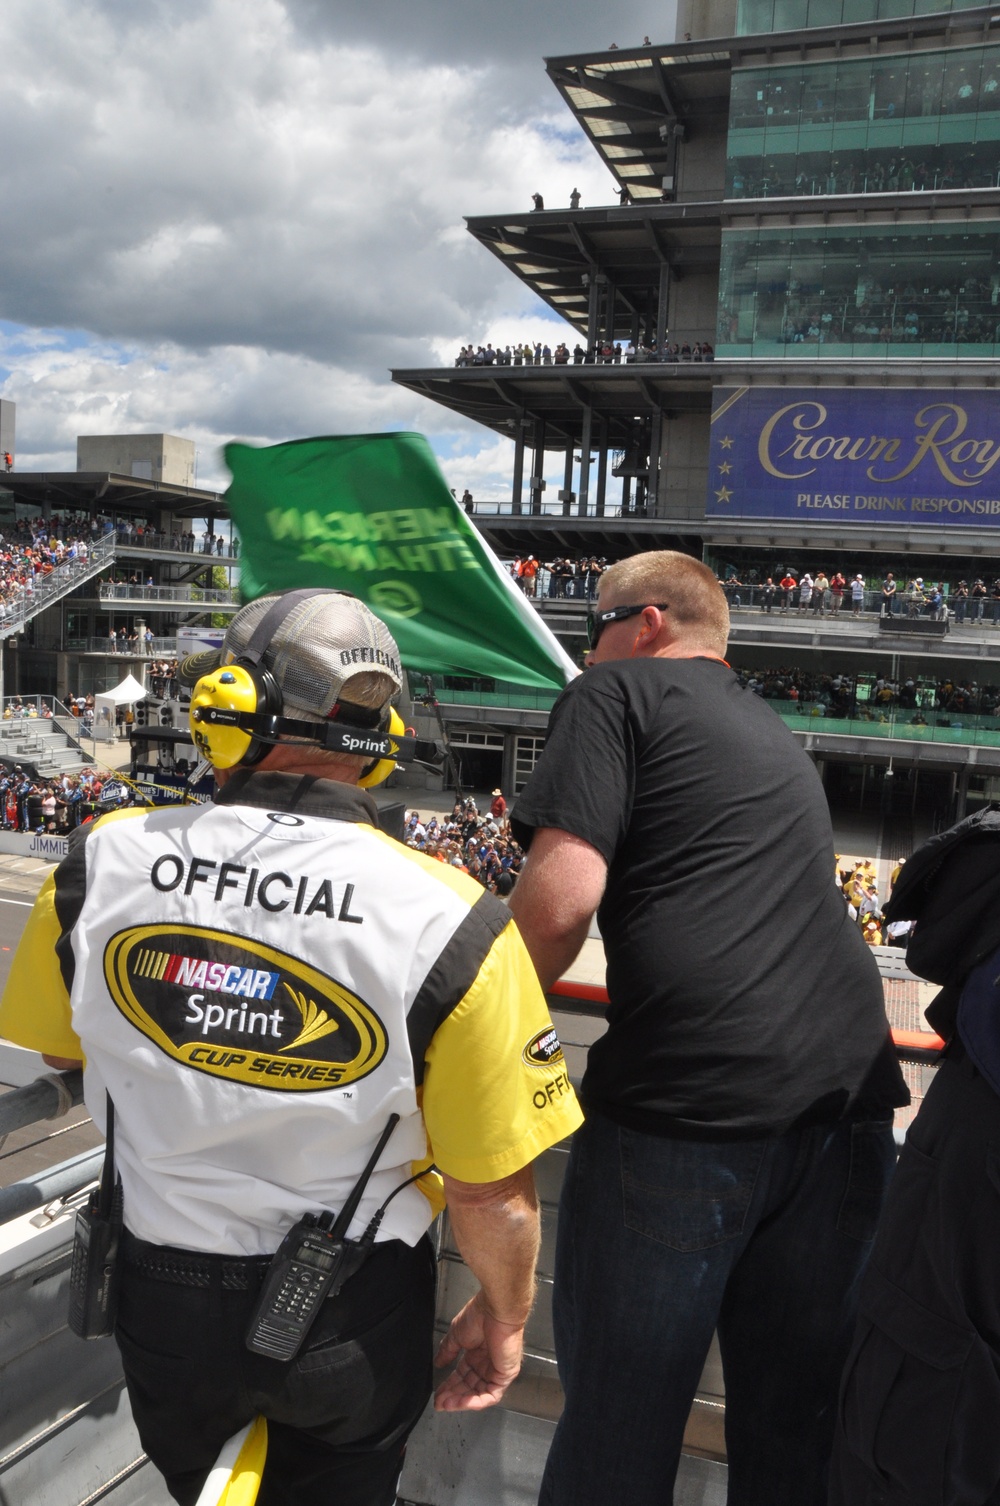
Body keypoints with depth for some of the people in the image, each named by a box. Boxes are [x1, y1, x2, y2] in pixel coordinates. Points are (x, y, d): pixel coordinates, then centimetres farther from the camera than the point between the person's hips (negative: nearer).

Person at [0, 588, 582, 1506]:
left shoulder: (106, 861, -17)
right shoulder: (449, 923, -27)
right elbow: (492, 1195, -19)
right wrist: (504, 1317, 2)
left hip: (162, 1302, 3)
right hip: (352, 1325, -2)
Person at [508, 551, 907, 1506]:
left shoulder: (615, 693, 2)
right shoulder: (774, 731, 24)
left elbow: (561, 897, -11)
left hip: (686, 1106, -7)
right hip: (846, 1099, 7)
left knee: (614, 1426, 12)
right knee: (799, 1428, 19)